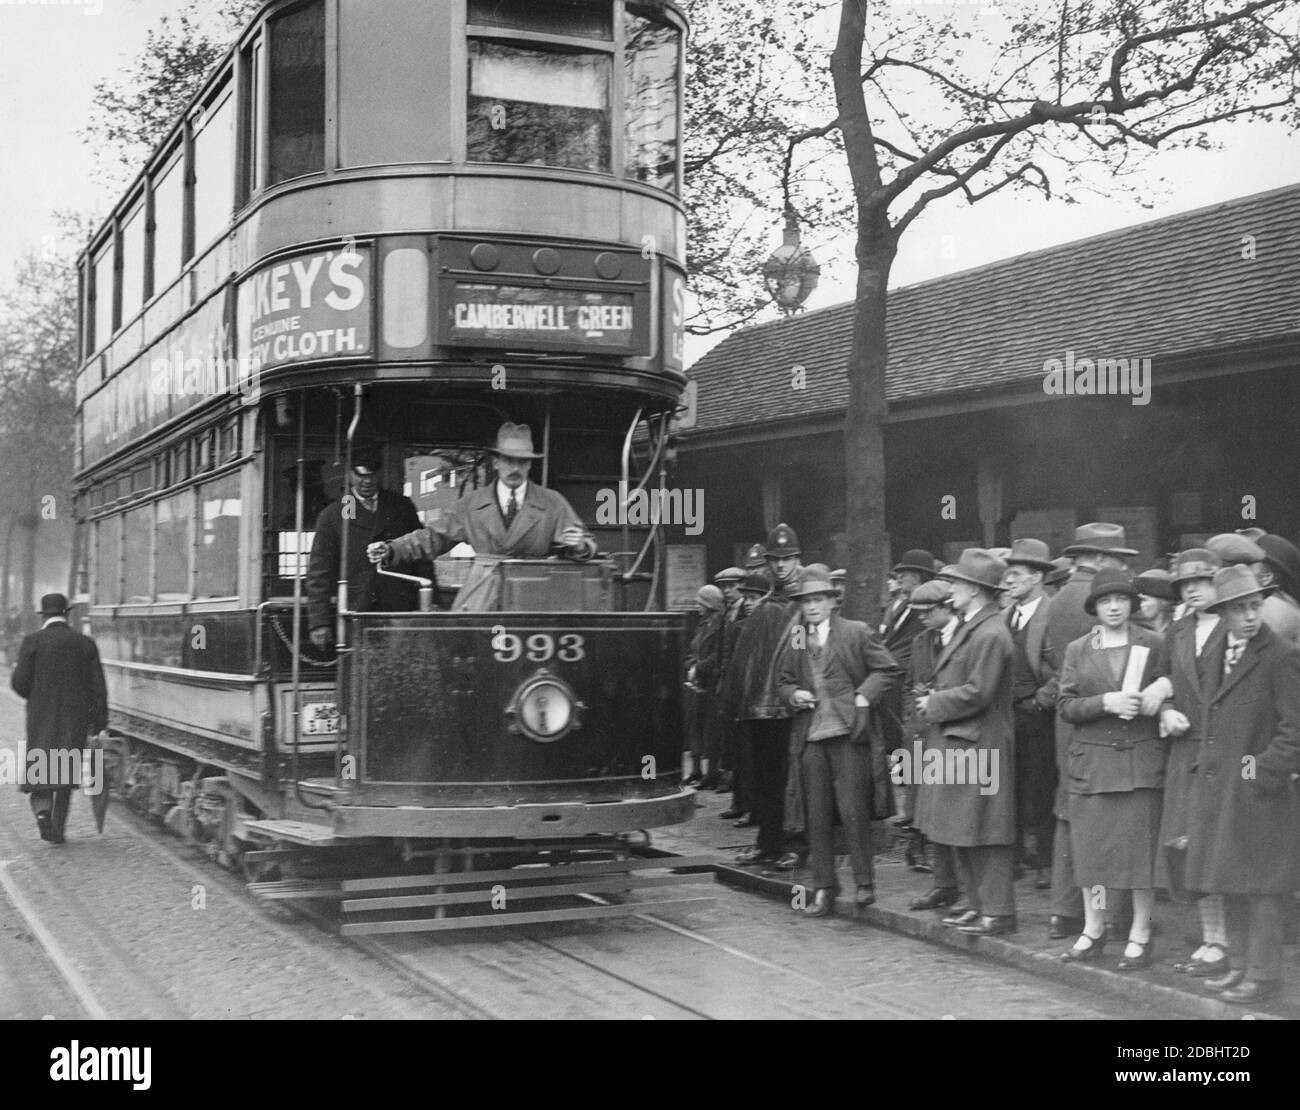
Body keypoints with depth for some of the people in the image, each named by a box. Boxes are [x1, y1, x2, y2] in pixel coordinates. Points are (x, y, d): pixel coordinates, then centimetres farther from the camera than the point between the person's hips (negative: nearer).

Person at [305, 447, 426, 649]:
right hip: (357, 614, -1)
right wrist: (319, 623, -2)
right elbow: (319, 573, 5)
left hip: (401, 611, 1)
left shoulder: (401, 507, 14)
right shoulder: (332, 516, 7)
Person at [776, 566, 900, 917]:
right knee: (817, 813, 6)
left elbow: (889, 670, 1)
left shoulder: (857, 633, 0)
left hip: (847, 732, -4)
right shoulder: (795, 641, 13)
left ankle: (865, 883, 8)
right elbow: (783, 679, 21)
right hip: (811, 735, 4)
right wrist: (793, 694, 0)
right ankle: (822, 889, 14)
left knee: (852, 809, -6)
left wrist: (864, 697, -9)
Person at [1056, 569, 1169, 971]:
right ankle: (1092, 930, 17)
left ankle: (1140, 936, 8)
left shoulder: (1153, 644, 4)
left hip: (1141, 760, -2)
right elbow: (1066, 706, 2)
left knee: (1141, 845, -2)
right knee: (1090, 846, 4)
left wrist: (1159, 695, -13)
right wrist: (1106, 702, -13)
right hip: (1091, 761, 2)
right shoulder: (1077, 650, 8)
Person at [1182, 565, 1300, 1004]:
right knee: (1230, 885, 14)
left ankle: (1263, 974, 7)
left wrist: (1264, 771, -16)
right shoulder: (1219, 652, 11)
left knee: (1259, 886, -1)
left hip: (1258, 793, -7)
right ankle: (1240, 964, 25)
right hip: (1218, 790, 7)